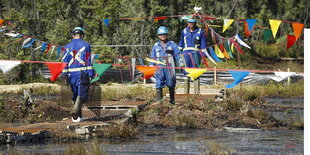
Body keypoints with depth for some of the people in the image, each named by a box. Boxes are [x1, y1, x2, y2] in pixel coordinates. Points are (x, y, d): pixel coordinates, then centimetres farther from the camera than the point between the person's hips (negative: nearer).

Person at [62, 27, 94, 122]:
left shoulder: (68, 46, 10)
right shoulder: (85, 45, 1)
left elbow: (65, 62, 7)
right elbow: (88, 61, -4)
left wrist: (64, 75, 9)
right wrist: (90, 75, -3)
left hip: (71, 74, 4)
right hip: (82, 73, -4)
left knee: (75, 94, 14)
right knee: (82, 94, -4)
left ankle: (78, 116, 16)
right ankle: (75, 111, -27)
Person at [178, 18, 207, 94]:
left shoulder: (200, 32, 4)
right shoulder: (184, 31, 11)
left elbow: (203, 44, 7)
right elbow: (181, 42, 20)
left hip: (196, 54, -2)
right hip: (186, 53, 2)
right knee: (186, 72, 1)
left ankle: (197, 92, -3)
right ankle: (186, 92, 4)